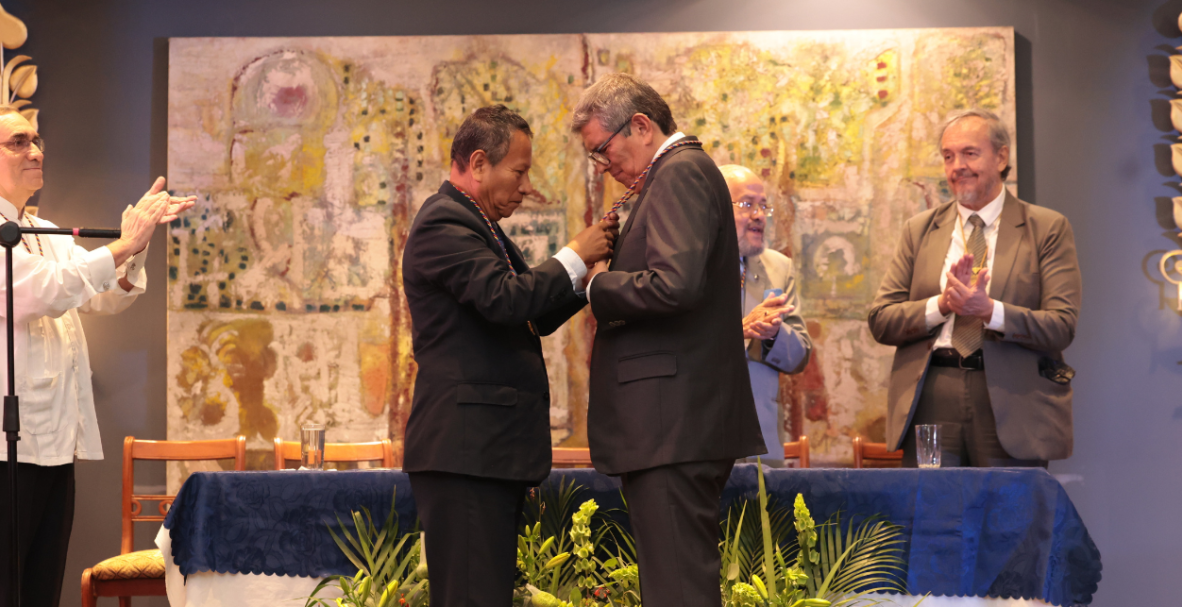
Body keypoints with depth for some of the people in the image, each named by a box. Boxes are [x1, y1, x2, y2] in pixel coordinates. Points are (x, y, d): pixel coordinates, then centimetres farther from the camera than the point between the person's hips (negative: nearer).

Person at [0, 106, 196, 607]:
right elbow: (42, 292, -20)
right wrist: (122, 245, -18)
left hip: (54, 441, 9)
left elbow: (109, 299, 13)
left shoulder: (46, 234, 20)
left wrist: (135, 242, -6)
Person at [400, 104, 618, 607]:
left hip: (491, 448, 11)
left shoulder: (474, 223, 22)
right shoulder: (444, 223, -10)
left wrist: (592, 263, 8)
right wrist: (575, 258, -11)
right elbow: (504, 298, -24)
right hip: (465, 448, -11)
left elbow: (535, 318, 21)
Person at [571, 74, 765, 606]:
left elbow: (676, 284, -25)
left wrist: (599, 285, -10)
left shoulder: (681, 173, -11)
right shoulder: (683, 172, 21)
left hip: (673, 425, -11)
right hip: (681, 424, 11)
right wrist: (611, 256, 9)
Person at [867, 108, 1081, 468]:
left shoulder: (1047, 229, 5)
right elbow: (880, 321, 7)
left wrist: (989, 310, -18)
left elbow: (1063, 327, -4)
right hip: (931, 408, 2)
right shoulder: (919, 230, 14)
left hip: (1010, 412, -2)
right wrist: (942, 304, -10)